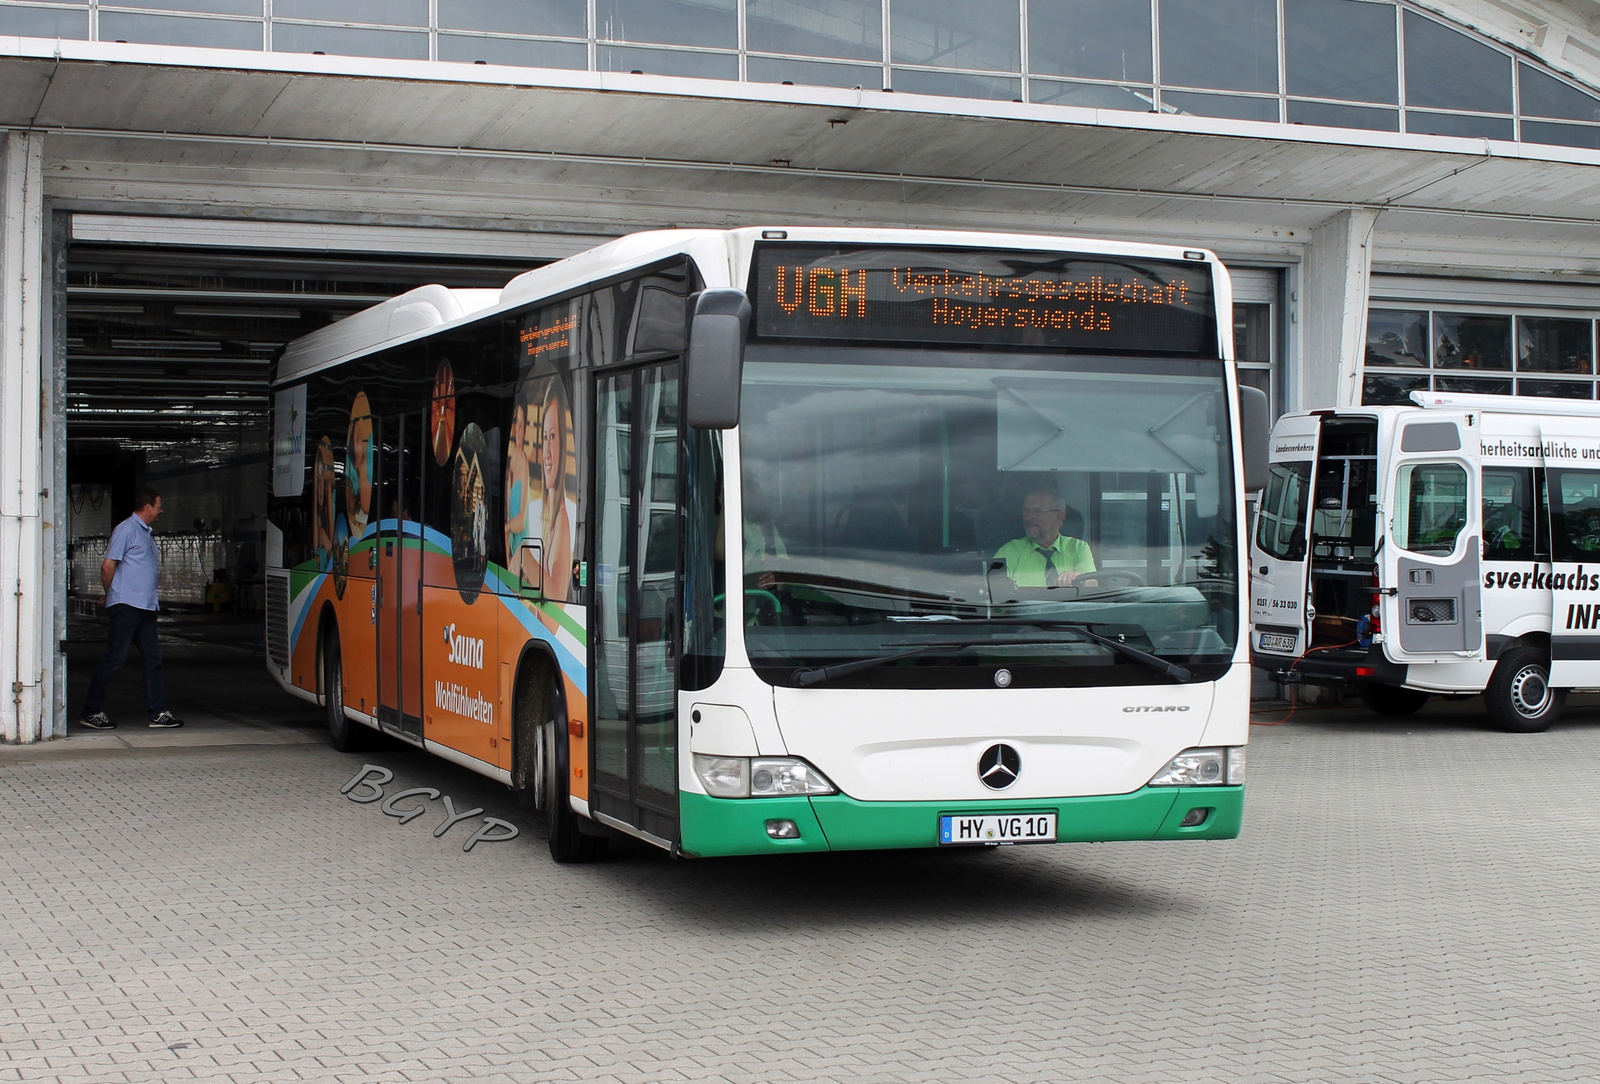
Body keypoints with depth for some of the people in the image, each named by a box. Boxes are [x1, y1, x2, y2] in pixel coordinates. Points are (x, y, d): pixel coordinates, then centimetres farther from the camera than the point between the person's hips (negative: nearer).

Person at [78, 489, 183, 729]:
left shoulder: (147, 532, 20)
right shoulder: (126, 530, -9)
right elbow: (107, 566, -13)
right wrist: (110, 595, 0)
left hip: (146, 606, 9)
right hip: (127, 605, -9)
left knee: (153, 658, 6)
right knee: (114, 658, -6)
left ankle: (157, 712, 8)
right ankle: (92, 711, 1)